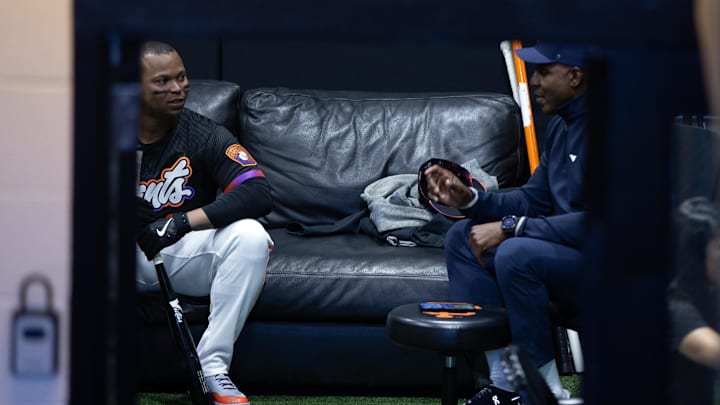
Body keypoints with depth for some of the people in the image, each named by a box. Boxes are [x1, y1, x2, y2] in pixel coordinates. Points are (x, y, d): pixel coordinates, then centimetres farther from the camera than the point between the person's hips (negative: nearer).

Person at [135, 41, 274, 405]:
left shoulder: (206, 136, -7)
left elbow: (257, 193, -20)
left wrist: (184, 221, -29)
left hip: (186, 254, 0)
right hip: (128, 257, 0)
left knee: (250, 236, -29)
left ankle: (212, 367, -22)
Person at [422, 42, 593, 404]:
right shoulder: (560, 125, 12)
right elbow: (534, 198, 17)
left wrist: (509, 227, -23)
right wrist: (468, 198, 0)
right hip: (567, 255, 10)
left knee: (516, 255, -32)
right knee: (462, 236, 7)